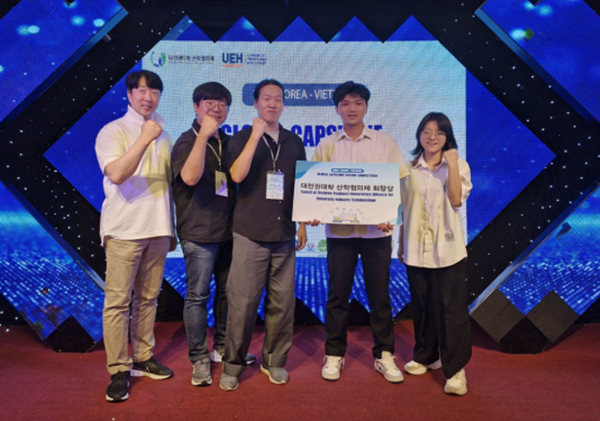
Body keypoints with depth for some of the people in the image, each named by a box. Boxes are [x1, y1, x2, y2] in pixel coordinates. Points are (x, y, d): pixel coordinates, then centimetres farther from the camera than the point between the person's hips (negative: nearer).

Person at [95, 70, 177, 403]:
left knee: (148, 298, 12)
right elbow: (116, 174, -19)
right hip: (124, 230, -5)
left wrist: (171, 228, 16)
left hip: (157, 230, 5)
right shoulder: (113, 131, -3)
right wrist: (145, 138, -20)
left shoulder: (163, 135, 13)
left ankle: (143, 358, 25)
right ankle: (118, 371, 8)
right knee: (118, 301, -2)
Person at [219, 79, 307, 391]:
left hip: (284, 235, 3)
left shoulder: (294, 142, 14)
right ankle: (233, 364, 12)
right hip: (250, 234, -3)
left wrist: (302, 224, 14)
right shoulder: (242, 139, 5)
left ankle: (274, 361, 21)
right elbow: (237, 175, -14)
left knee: (282, 301, 5)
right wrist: (255, 136, -15)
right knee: (243, 301, -3)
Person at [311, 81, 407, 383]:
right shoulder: (326, 146, 8)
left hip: (377, 230, 0)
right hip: (339, 230, 0)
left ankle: (384, 355, 21)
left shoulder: (385, 143, 7)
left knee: (379, 295, 6)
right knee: (337, 295, 6)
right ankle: (334, 355, 20)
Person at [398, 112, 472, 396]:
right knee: (421, 306, 12)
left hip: (448, 249, -3)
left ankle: (456, 369, 7)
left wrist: (452, 164, -18)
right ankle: (425, 356, 30)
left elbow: (457, 199, -14)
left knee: (452, 309, -2)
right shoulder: (410, 168, 8)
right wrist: (401, 244, 11)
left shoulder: (458, 165, 2)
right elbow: (404, 209, 11)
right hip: (416, 249, 3)